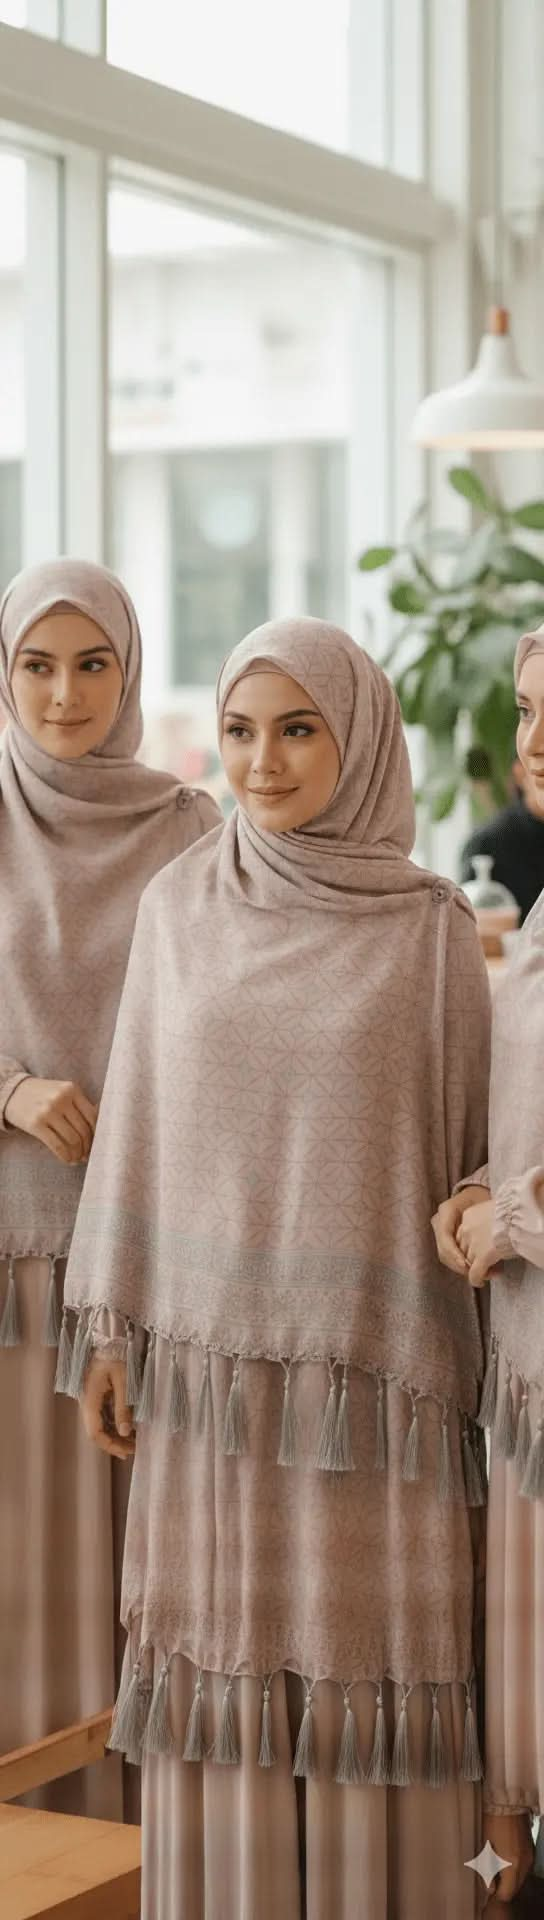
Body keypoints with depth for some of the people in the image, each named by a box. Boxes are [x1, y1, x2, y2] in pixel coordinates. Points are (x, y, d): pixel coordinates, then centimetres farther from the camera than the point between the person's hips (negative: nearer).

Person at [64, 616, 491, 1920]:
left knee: (374, 1665, 4)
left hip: (371, 1357, -2)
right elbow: (139, 1121, 6)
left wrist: (466, 1373, 0)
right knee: (226, 1664, 8)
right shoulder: (180, 908, 3)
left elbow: (468, 1142, 0)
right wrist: (113, 1326, 3)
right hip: (213, 1346, 2)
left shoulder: (434, 931, -4)